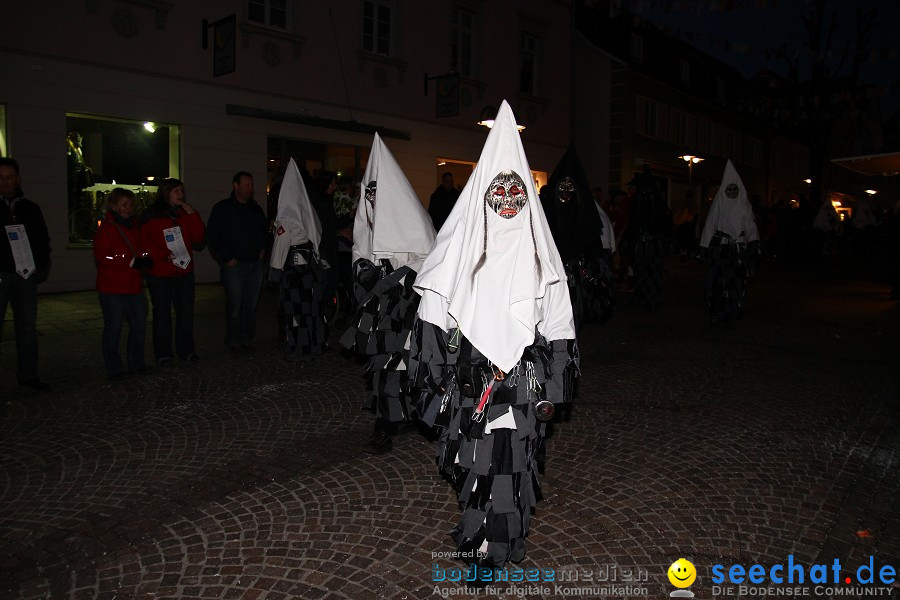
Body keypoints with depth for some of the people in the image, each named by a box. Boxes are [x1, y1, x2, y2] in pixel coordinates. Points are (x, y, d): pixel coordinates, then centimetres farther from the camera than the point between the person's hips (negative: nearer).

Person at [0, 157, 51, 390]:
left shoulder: (31, 209, 11)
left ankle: (28, 375, 16)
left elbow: (43, 240, 15)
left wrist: (41, 265, 2)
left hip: (26, 275, 4)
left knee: (27, 326, 8)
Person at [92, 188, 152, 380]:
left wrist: (144, 259, 3)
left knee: (139, 325, 10)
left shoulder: (133, 226, 15)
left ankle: (137, 364, 23)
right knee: (114, 327, 0)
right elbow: (102, 258, -16)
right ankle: (114, 369, 9)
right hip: (112, 287, -7)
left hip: (133, 285, 7)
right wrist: (132, 262, -20)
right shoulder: (105, 229, -8)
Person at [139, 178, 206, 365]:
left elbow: (198, 238, 2)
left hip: (184, 271, 4)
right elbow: (143, 242, -5)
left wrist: (192, 214, -8)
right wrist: (163, 255, -17)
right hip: (159, 273, -4)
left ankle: (186, 350, 18)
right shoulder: (150, 214, 0)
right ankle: (163, 353, 10)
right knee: (162, 313, 1)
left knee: (186, 312, 7)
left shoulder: (186, 213, 12)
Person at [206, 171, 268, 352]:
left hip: (255, 264, 5)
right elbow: (212, 237, -5)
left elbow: (264, 230, 30)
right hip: (234, 265, -5)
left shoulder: (256, 209, 15)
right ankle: (233, 341, 9)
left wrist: (262, 249, 14)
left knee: (250, 305, 7)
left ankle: (246, 338, 17)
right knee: (234, 305, -3)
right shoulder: (223, 208, -2)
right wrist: (226, 258, -9)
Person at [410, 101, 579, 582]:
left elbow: (556, 329, 6)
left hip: (523, 382, 1)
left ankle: (495, 546, 22)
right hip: (468, 380, 0)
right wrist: (437, 378, 0)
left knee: (512, 465, 2)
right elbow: (433, 318, 0)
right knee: (476, 463, 6)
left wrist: (551, 390, 5)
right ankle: (484, 543, 29)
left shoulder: (540, 256, 3)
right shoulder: (458, 250, -2)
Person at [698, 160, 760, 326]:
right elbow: (709, 226, 3)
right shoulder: (718, 204, 4)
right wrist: (705, 248, -3)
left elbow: (751, 226, 4)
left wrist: (753, 244, -11)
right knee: (718, 281, -6)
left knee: (736, 283, 0)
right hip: (719, 249, -1)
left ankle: (731, 316, 9)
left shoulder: (744, 206, 8)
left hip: (739, 250, 1)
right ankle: (718, 314, 5)